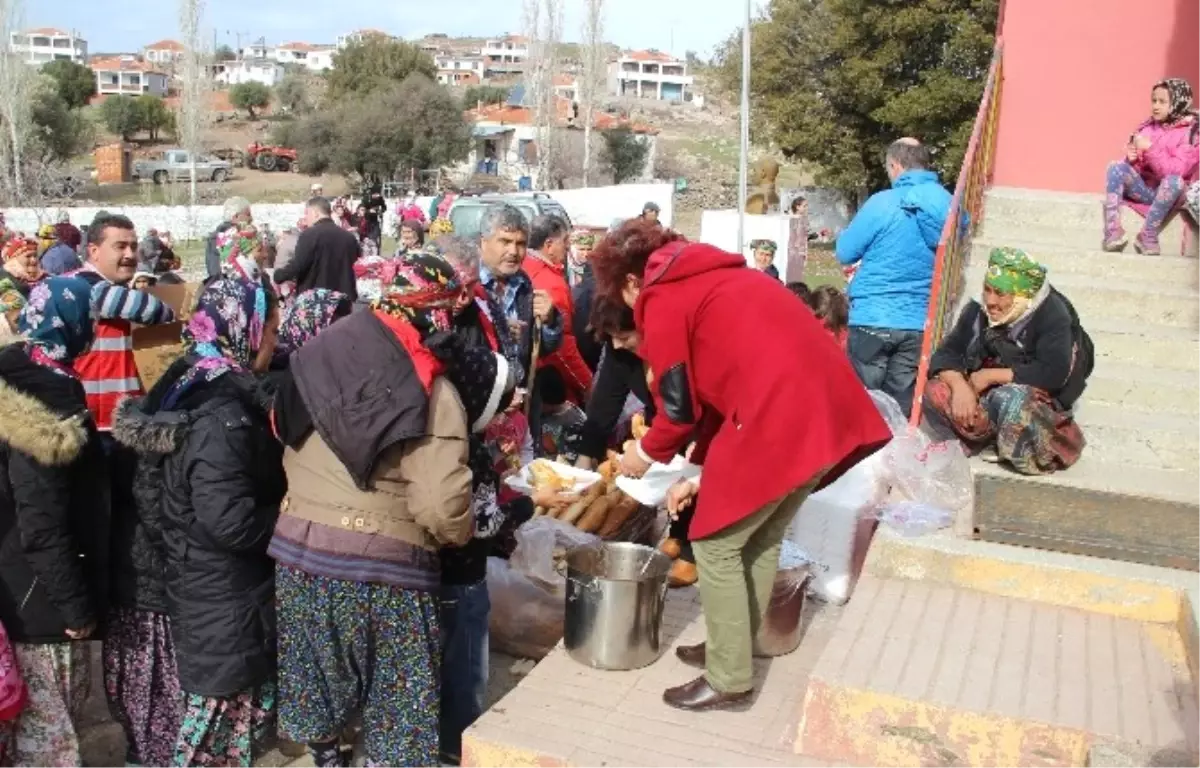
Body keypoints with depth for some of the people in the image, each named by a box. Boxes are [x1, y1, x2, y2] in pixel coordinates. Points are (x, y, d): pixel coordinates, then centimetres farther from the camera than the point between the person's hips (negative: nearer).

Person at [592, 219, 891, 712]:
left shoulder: (661, 299, 0)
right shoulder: (709, 279, 27)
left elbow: (680, 405, -1)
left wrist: (646, 453, 19)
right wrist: (703, 470, 26)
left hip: (779, 415, -9)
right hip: (825, 404, 9)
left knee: (716, 545, 6)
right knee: (761, 539, 22)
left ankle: (728, 680, 15)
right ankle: (732, 650, 35)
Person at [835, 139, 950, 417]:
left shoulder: (883, 203, -12)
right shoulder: (950, 208, 0)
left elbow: (845, 253, -4)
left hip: (873, 319, -4)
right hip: (919, 323, 4)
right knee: (901, 404, 11)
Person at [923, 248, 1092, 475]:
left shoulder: (1052, 315, -17)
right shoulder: (978, 309, -3)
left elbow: (1053, 374, -28)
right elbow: (947, 353, -6)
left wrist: (991, 376, -24)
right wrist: (960, 386, -27)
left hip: (1037, 397, -5)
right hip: (984, 395, 5)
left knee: (1009, 400, -40)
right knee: (935, 392, -22)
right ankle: (994, 439, -18)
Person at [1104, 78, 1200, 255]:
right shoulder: (1148, 127, 7)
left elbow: (1175, 171, -19)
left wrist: (1150, 149, -25)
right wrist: (1133, 158, -12)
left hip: (1167, 192, -5)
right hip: (1143, 187, 5)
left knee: (1175, 181, -37)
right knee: (1116, 166, -19)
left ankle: (1148, 236, -25)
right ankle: (1113, 231, -30)